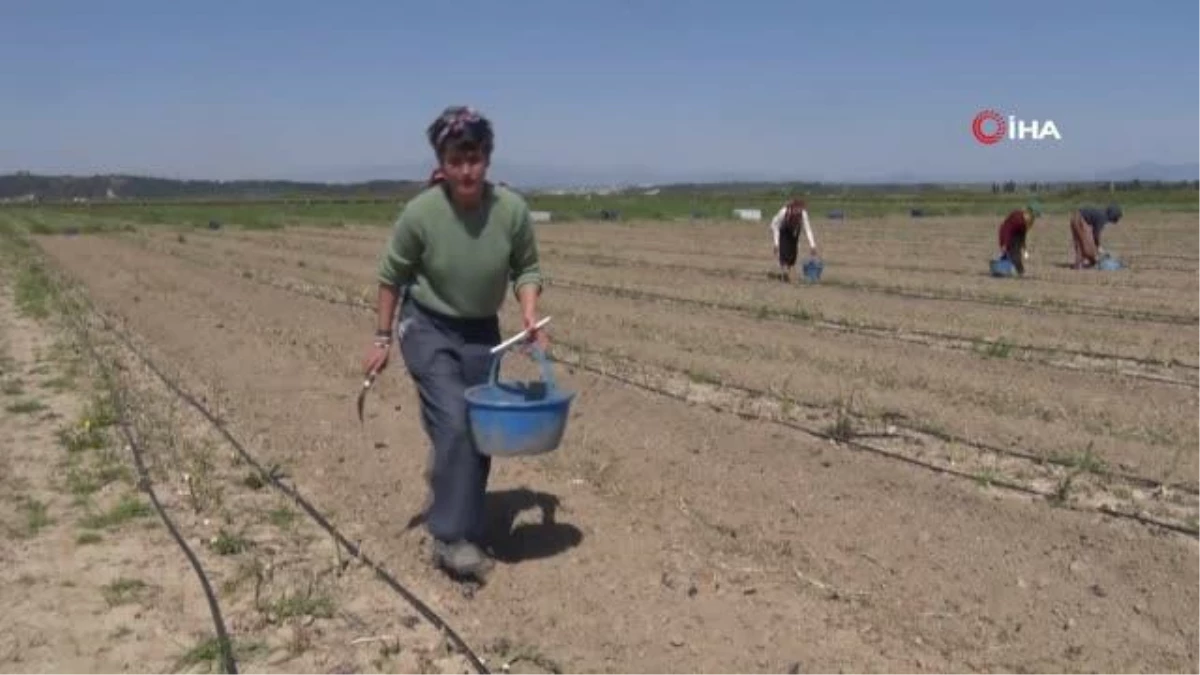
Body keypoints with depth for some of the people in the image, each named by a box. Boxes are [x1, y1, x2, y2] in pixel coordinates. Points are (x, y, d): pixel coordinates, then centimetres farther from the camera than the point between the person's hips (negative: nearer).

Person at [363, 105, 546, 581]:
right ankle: (451, 538, -7)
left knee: (479, 433, 9)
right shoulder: (420, 213, -22)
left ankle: (459, 527, 30)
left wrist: (529, 314, -19)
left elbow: (526, 269, -2)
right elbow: (391, 276, -7)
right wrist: (382, 338, -2)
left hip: (482, 332, 4)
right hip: (427, 328, -3)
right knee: (454, 424, -18)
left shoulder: (512, 209, -18)